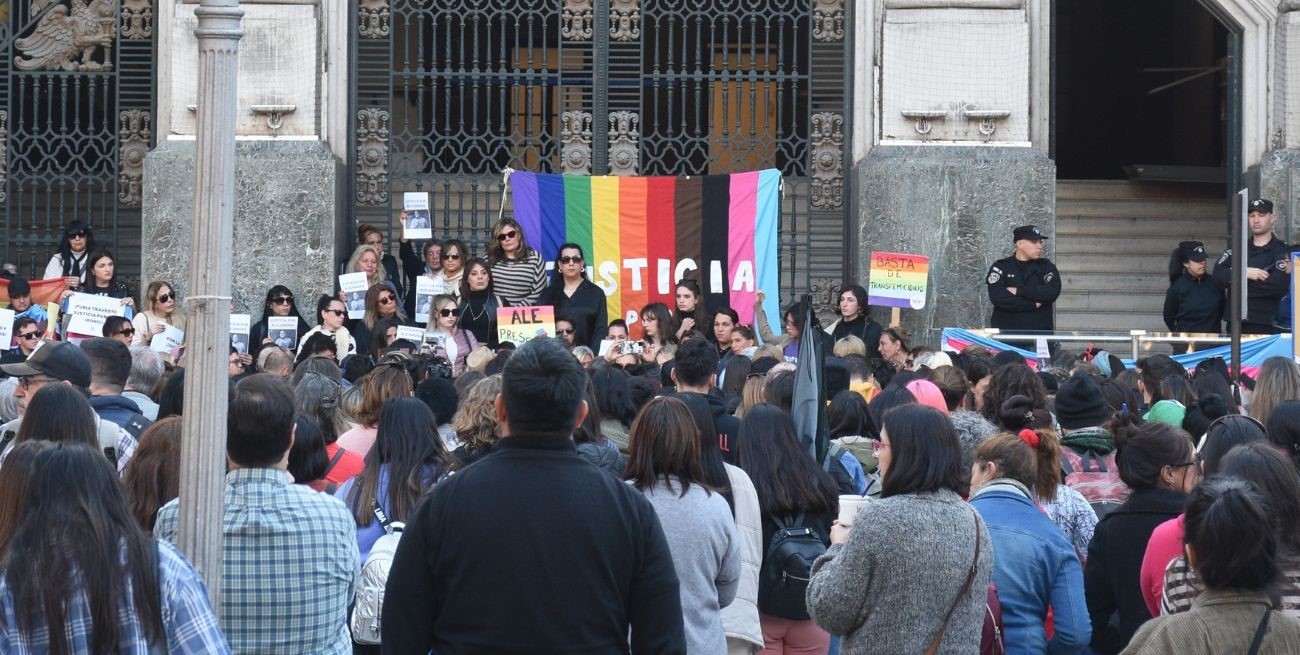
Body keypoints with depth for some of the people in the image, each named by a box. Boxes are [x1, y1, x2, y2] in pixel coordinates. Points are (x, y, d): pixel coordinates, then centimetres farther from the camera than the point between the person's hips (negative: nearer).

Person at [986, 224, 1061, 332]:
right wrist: (1033, 305, -11)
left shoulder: (1046, 267, 10)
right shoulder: (1001, 267, 3)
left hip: (1040, 333, 2)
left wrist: (1019, 291, -10)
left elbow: (1053, 292, -8)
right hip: (1006, 334, -2)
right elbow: (997, 297, -13)